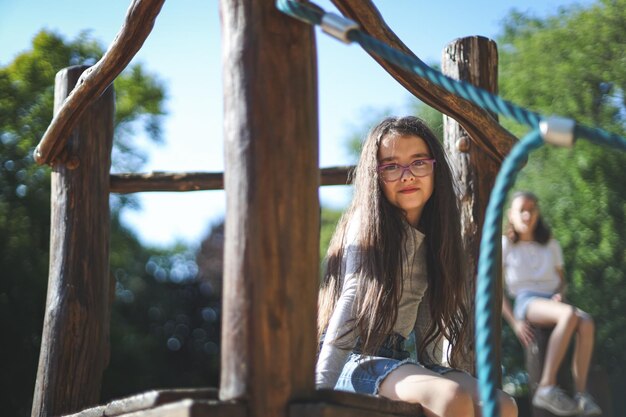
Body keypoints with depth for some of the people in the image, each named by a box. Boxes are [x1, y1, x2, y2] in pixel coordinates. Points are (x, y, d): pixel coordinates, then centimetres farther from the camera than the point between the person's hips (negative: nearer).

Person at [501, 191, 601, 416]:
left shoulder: (551, 245, 18)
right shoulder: (505, 245, 6)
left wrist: (560, 295, -2)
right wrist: (514, 322, -9)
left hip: (552, 302, 4)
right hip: (526, 302, -4)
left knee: (586, 322, -32)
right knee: (569, 315, -37)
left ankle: (581, 394, -34)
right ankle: (547, 388, -38)